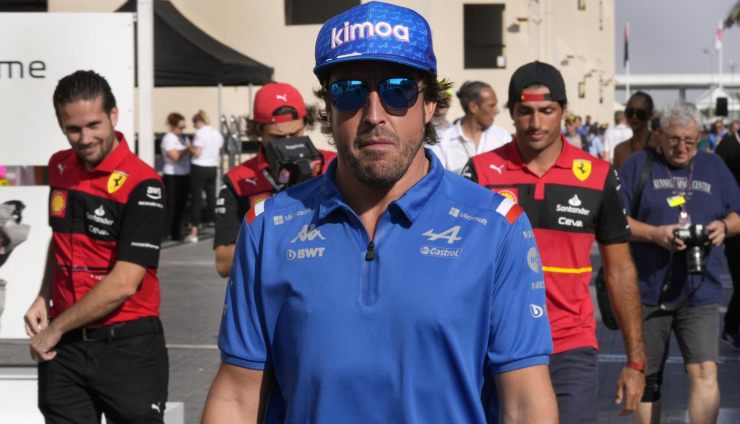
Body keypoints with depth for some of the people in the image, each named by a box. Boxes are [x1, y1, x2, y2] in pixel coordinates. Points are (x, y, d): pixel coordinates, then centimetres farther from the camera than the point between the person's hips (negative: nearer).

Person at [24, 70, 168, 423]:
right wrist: (44, 298, 5)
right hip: (62, 347, 5)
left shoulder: (141, 185, -16)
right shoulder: (59, 167, 5)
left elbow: (123, 284, -19)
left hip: (129, 346, -5)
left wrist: (55, 329, -10)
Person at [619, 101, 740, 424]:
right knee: (648, 378, 10)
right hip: (648, 291, -1)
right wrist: (656, 234, -17)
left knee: (705, 372, -13)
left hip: (699, 292, 1)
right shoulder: (639, 165, 3)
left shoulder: (713, 167, 12)